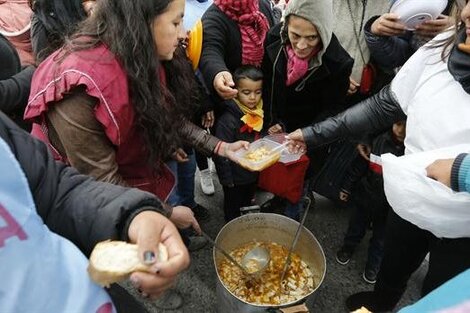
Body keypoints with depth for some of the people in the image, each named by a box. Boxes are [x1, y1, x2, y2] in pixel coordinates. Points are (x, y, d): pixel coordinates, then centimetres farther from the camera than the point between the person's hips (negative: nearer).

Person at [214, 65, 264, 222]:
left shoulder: (259, 113, -5)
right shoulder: (227, 120, -28)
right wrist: (226, 178, -18)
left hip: (253, 172, 7)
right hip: (236, 175, -7)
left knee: (247, 201, 30)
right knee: (233, 208, 17)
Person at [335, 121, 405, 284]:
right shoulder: (378, 140, -16)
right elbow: (359, 165, -5)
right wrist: (347, 187, 4)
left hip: (389, 207, -1)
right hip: (365, 197, 2)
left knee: (380, 239, 21)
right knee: (356, 227, 25)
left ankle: (373, 265, 46)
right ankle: (347, 248, 54)